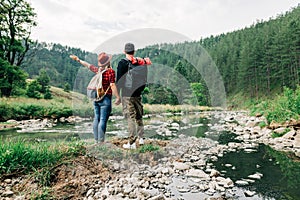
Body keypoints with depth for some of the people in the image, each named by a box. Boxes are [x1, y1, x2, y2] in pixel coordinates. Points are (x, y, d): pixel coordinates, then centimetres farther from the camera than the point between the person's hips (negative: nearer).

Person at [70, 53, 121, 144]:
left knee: (96, 118, 12)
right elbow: (112, 85, -15)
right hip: (105, 99, -6)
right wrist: (118, 97, -11)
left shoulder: (98, 70, 7)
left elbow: (88, 65, 23)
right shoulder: (111, 71, -11)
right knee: (103, 120, -4)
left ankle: (96, 140, 20)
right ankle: (101, 141, -1)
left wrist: (78, 59, 40)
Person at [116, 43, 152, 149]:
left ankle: (132, 142, 0)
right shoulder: (141, 63, 4)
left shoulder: (122, 63, -8)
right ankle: (141, 138, 23)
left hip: (127, 94, -4)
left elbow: (119, 80, -8)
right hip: (138, 94, 4)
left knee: (130, 117, -3)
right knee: (139, 116, 16)